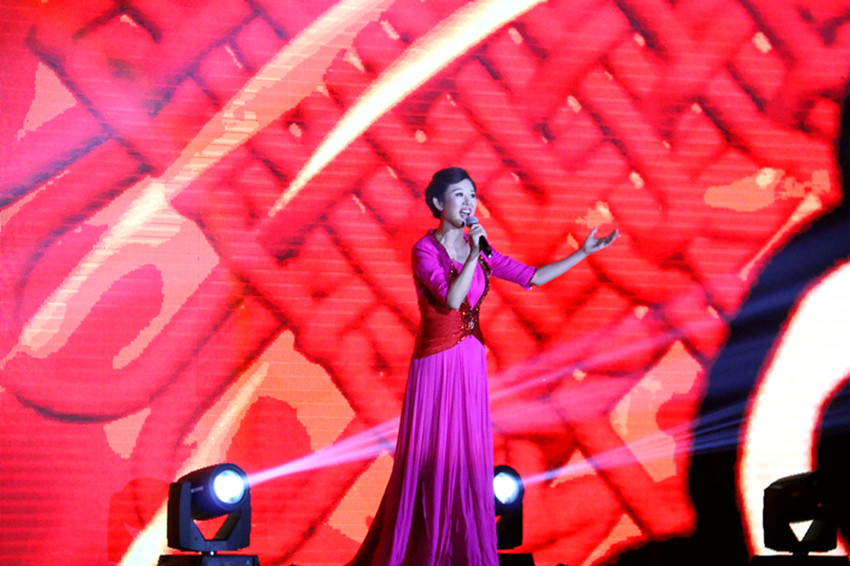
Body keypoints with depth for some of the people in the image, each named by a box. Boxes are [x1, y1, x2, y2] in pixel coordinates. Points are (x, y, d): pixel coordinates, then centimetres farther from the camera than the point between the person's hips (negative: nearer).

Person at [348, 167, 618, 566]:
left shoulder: (479, 249, 8)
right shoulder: (425, 250, -10)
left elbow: (532, 277, 11)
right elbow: (450, 300, -24)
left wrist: (584, 253, 9)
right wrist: (475, 254, -21)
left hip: (471, 363, 6)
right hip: (436, 365, -6)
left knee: (469, 458, 7)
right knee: (431, 460, -1)